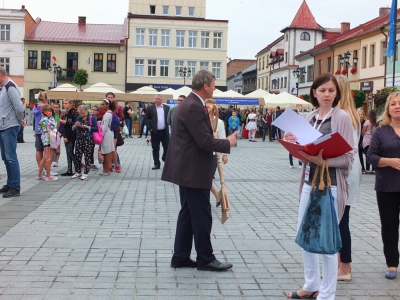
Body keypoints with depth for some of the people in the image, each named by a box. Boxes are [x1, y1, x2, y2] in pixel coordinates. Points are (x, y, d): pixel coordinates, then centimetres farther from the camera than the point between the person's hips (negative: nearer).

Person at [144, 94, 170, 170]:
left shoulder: (167, 108, 6)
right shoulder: (150, 108, 1)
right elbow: (146, 118, 2)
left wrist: (168, 126, 0)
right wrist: (150, 127, -5)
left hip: (165, 131, 1)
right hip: (155, 132, -1)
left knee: (167, 147, 4)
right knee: (155, 149, 3)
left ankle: (165, 158, 29)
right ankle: (157, 164, 10)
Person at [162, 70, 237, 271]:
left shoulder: (191, 103, 13)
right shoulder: (194, 107, -20)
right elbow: (205, 141, -22)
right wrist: (228, 143, -8)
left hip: (188, 170, 11)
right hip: (193, 172, -11)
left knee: (187, 215, 15)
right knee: (202, 217, 1)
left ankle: (180, 257, 21)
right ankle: (205, 259, 13)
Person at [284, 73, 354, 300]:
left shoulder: (342, 118, -9)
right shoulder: (310, 117, 9)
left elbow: (348, 157, -13)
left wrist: (323, 161, -28)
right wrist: (295, 142, -5)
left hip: (331, 186, -7)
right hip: (309, 183, 7)